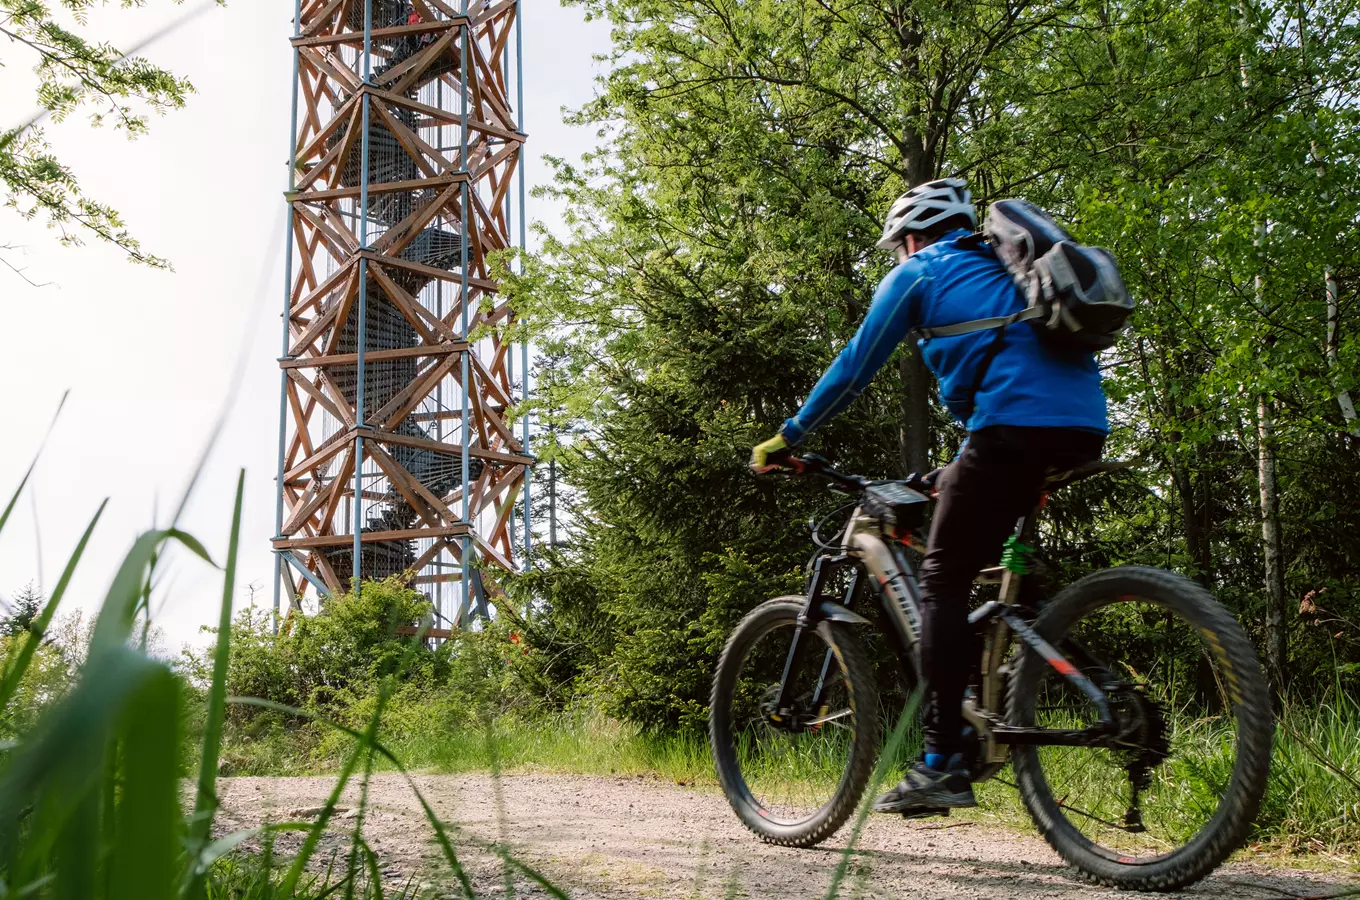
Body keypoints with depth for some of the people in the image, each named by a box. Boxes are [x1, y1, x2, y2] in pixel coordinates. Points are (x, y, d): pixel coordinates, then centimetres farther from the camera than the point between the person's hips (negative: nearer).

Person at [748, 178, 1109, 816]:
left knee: (942, 579, -2)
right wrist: (967, 469, 45)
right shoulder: (1001, 270, 34)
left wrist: (786, 438, 18)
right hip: (1085, 428, 8)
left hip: (1015, 423, -8)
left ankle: (941, 764, -7)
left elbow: (854, 368, 10)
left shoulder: (918, 274, 13)